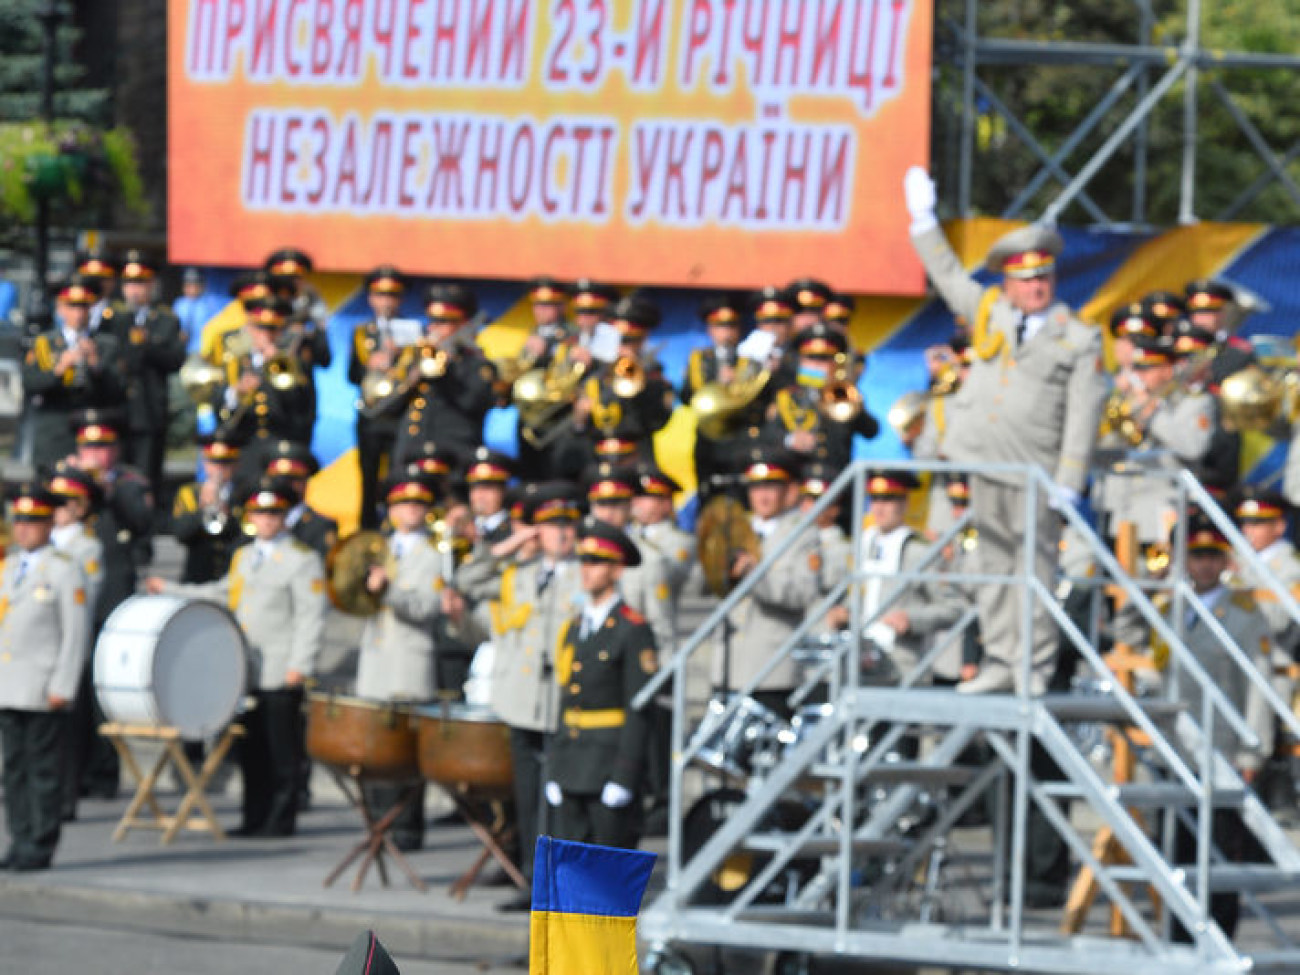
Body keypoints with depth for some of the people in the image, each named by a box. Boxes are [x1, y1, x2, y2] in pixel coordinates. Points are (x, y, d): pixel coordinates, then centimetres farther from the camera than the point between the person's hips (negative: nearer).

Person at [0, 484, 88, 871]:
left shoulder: (64, 571, -4)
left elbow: (76, 634, -7)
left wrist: (62, 688, -14)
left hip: (42, 690, -6)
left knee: (43, 769, -4)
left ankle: (39, 847, -1)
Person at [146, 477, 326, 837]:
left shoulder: (302, 560, -3)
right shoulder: (243, 557, 18)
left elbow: (311, 617, -8)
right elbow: (222, 594, 29)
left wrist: (299, 665, -16)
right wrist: (170, 591, 26)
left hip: (281, 673, -7)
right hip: (246, 670, 7)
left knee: (282, 750, -2)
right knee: (251, 749, 8)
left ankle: (281, 819, 3)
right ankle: (255, 818, 14)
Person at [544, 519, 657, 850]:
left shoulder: (633, 630, -7)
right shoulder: (574, 629, 16)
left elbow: (640, 711, -12)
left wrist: (624, 777, -17)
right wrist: (553, 771, 13)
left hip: (611, 761, -7)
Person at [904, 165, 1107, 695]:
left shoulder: (1078, 339, -2)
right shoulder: (990, 312, 12)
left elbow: (1083, 418, -6)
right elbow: (947, 274, 24)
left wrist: (1068, 483, -12)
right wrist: (924, 220, 20)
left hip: (1036, 471, -5)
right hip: (986, 463, 5)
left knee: (1035, 563, -4)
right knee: (994, 561, 8)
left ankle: (1034, 666, 0)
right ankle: (999, 662, 13)